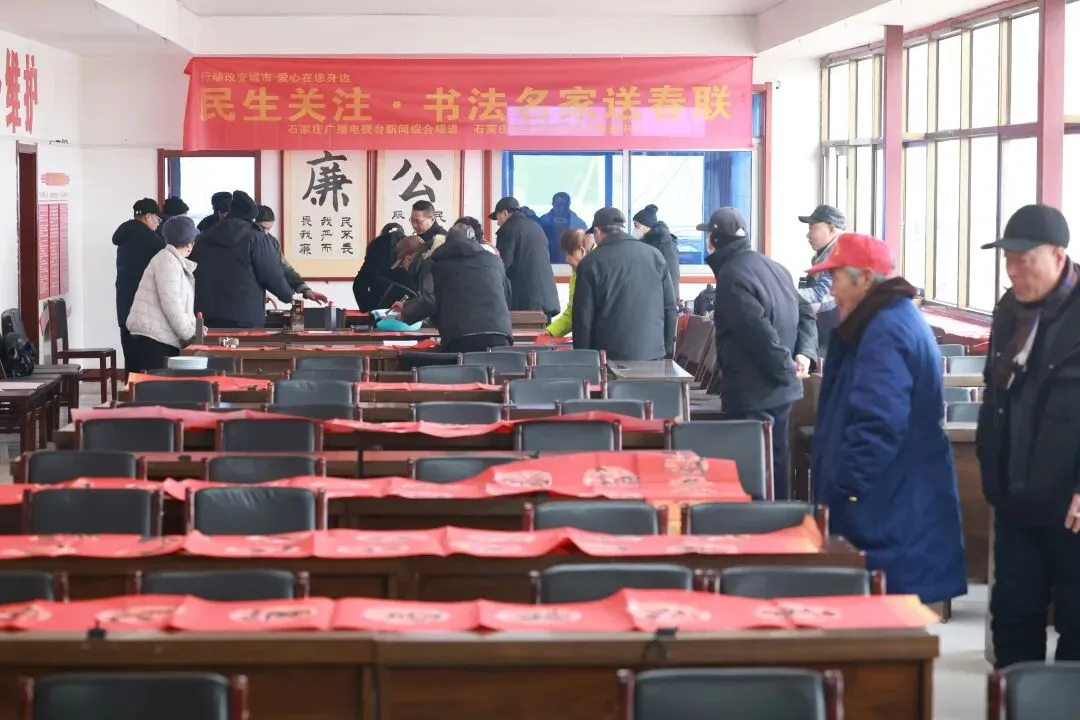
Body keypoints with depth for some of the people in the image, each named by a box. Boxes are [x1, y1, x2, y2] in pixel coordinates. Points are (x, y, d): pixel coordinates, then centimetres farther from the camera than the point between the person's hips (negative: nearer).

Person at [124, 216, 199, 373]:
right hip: (153, 342, -9)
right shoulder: (168, 261, -10)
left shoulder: (175, 262, 21)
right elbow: (171, 305, -17)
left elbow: (181, 306, 21)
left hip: (164, 341, 9)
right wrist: (190, 333, -11)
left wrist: (193, 328, 8)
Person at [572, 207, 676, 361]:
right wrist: (668, 351, 15)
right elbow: (670, 309, 8)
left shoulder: (590, 263, -3)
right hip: (653, 354, 3)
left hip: (611, 355, -3)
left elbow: (583, 318, -3)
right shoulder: (655, 255, 7)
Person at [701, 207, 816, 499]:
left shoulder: (731, 275, -17)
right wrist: (804, 353, -1)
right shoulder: (772, 266, 12)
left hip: (754, 392, -9)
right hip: (781, 387, 9)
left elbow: (759, 331, -24)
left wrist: (786, 368, -14)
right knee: (775, 462, 17)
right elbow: (805, 312, 13)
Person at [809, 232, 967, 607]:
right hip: (898, 506, 11)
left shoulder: (885, 331, -18)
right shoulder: (897, 318, 16)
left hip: (891, 513, -11)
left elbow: (878, 425, -27)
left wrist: (843, 488, -21)